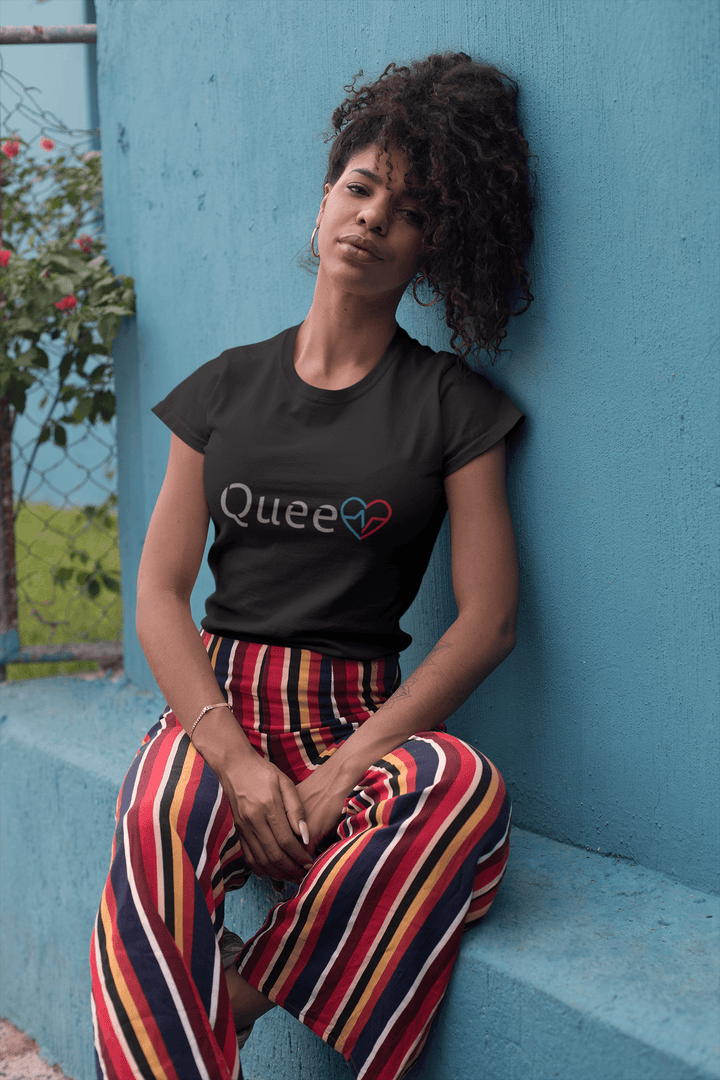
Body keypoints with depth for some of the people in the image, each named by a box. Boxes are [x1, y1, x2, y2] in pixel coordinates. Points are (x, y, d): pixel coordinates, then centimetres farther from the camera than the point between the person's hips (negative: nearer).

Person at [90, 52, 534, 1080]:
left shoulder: (452, 403, 6)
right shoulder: (228, 387, 11)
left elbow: (489, 618, -2)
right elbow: (160, 594, 4)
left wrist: (344, 771, -14)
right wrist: (237, 760, -14)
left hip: (364, 716, 0)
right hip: (216, 703, 1)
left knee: (467, 792, -35)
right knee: (155, 832, -34)